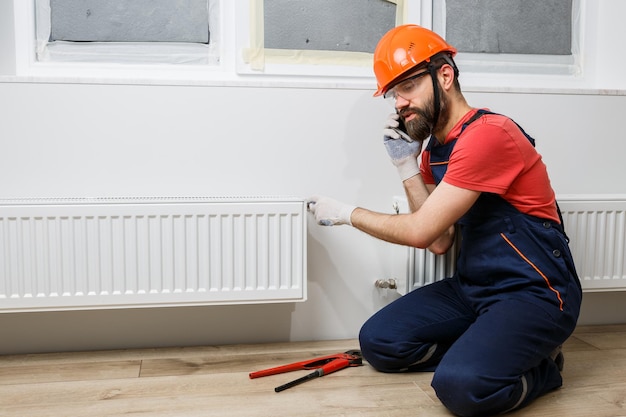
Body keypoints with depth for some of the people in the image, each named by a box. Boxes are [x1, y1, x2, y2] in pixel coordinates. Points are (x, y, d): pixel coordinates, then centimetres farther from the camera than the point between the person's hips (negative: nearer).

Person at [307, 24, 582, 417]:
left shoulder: (487, 134, -21)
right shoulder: (433, 148, 8)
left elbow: (421, 231, -19)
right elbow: (440, 242, 2)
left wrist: (346, 213, -5)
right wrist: (407, 165, -4)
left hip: (534, 293, -8)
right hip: (472, 288, 8)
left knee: (460, 384, -29)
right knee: (377, 342, -2)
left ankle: (541, 366, 1)